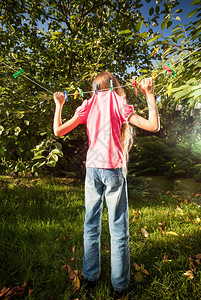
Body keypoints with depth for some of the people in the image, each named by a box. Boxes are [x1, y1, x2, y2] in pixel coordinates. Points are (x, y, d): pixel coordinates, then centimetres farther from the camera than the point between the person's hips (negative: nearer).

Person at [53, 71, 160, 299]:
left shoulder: (88, 106, 6)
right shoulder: (119, 105, 0)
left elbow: (58, 131, 4)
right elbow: (153, 126, -7)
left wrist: (59, 105, 17)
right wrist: (150, 95, -1)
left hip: (92, 168, 3)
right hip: (113, 169, -3)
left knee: (91, 224, 16)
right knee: (118, 229, 8)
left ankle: (90, 275, 31)